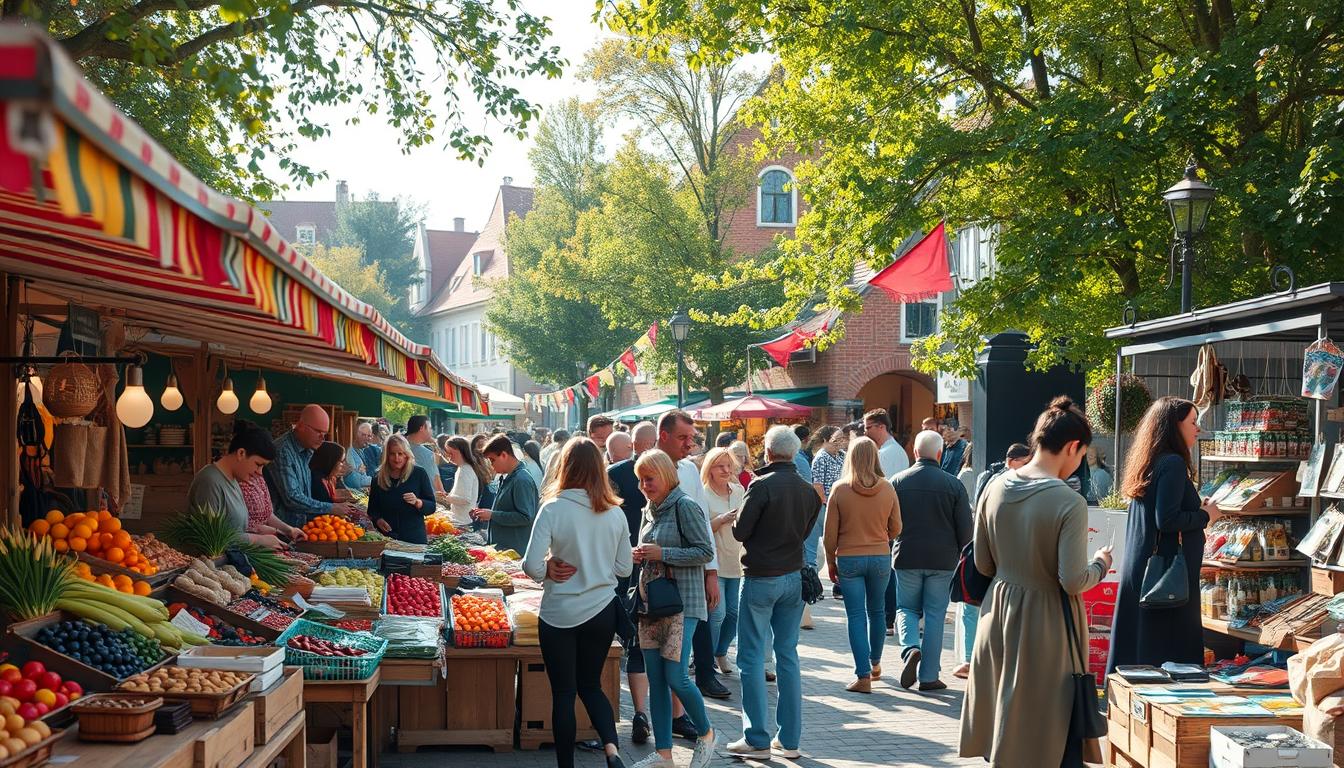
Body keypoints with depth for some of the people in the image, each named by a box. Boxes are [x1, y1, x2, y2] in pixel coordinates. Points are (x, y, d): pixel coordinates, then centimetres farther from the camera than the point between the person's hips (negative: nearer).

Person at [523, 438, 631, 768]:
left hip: (559, 615, -3)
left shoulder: (553, 509, -15)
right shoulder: (615, 513, -5)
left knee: (563, 692, 10)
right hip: (601, 611, 3)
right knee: (591, 685, 19)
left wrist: (551, 569, 2)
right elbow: (624, 568, 4)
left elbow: (532, 567, -18)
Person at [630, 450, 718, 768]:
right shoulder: (649, 511, 14)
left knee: (675, 677, -10)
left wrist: (662, 554, -17)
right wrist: (640, 556, 4)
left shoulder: (685, 507, -9)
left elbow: (705, 551, -14)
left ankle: (706, 734, 14)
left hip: (682, 604, -8)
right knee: (656, 681, 6)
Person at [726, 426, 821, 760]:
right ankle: (789, 739, 13)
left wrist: (737, 521, 8)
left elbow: (740, 532, -12)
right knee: (788, 656, 11)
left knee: (752, 658, 1)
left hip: (760, 578, -6)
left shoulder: (762, 485, -15)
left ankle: (757, 740, 1)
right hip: (793, 577, 6)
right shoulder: (807, 489, 4)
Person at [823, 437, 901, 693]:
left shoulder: (839, 489, -9)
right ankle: (875, 662, 35)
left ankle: (863, 676, -1)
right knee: (876, 610, 20)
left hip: (849, 558, -2)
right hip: (880, 557, 2)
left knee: (856, 615, 2)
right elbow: (896, 529, 3)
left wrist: (831, 561, 8)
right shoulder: (887, 488, -6)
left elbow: (830, 532, -5)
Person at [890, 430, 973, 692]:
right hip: (943, 559, -1)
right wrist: (963, 557, 13)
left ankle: (910, 648, -14)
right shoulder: (953, 485, -5)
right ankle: (928, 676, 8)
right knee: (935, 615, 7)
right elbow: (965, 528, -3)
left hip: (906, 557, 1)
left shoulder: (898, 481, -2)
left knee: (906, 608, 15)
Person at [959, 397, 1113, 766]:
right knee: (1049, 733, 7)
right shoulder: (1069, 503, -19)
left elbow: (983, 564, 6)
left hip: (1000, 614, 6)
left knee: (1003, 734, 18)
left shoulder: (995, 488, -2)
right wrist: (1100, 564, 0)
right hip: (1047, 622, -6)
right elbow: (1074, 581, -19)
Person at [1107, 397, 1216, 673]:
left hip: (1139, 568, 9)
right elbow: (1167, 520, -22)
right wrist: (1205, 515, -7)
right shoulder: (1173, 464, -14)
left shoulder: (1150, 463, 15)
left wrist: (1199, 510, 18)